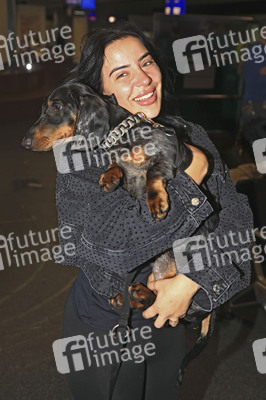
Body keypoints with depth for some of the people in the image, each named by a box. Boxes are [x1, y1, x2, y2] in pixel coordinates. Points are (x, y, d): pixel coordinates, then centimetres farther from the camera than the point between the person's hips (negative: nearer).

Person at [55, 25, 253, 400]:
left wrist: (191, 280, -26)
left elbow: (237, 223, -10)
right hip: (101, 329, -3)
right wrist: (188, 177, -29)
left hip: (169, 319, 3)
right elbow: (104, 243, -32)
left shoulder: (190, 137, -9)